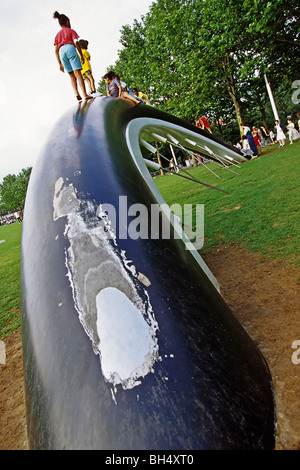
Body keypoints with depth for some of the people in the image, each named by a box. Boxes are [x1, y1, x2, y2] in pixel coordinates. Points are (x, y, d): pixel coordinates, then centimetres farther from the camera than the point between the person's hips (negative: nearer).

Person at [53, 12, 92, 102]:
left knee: (72, 76, 4)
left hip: (61, 51, 4)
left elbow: (56, 50, 19)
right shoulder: (71, 31, 15)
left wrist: (60, 64, 17)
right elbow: (76, 43, -2)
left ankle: (77, 94, -16)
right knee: (78, 73, -15)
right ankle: (85, 95, -28)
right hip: (70, 49, -4)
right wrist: (81, 55, 1)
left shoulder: (57, 35, 28)